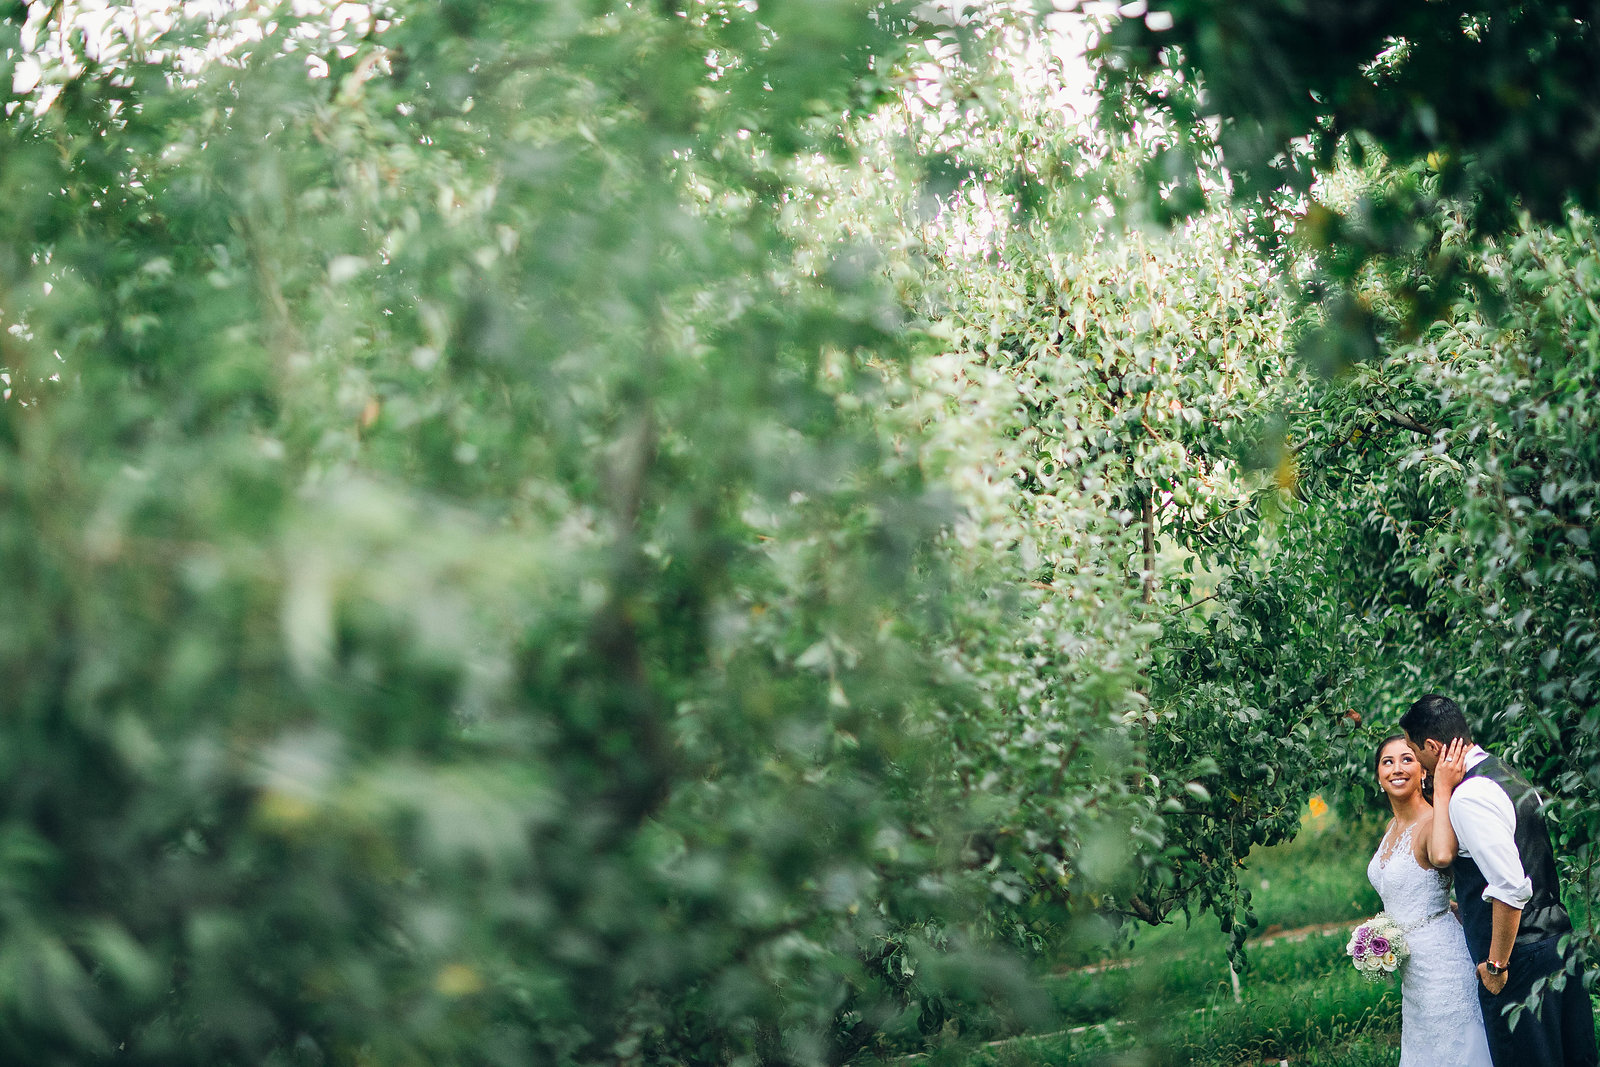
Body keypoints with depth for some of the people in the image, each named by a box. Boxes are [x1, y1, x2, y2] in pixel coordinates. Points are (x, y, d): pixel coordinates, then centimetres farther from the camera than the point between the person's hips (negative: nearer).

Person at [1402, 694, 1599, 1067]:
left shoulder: (1469, 797, -18)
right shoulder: (1513, 778, 12)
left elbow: (1511, 888, -24)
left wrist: (1496, 965, -16)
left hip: (1517, 963, -9)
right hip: (1556, 941, 10)